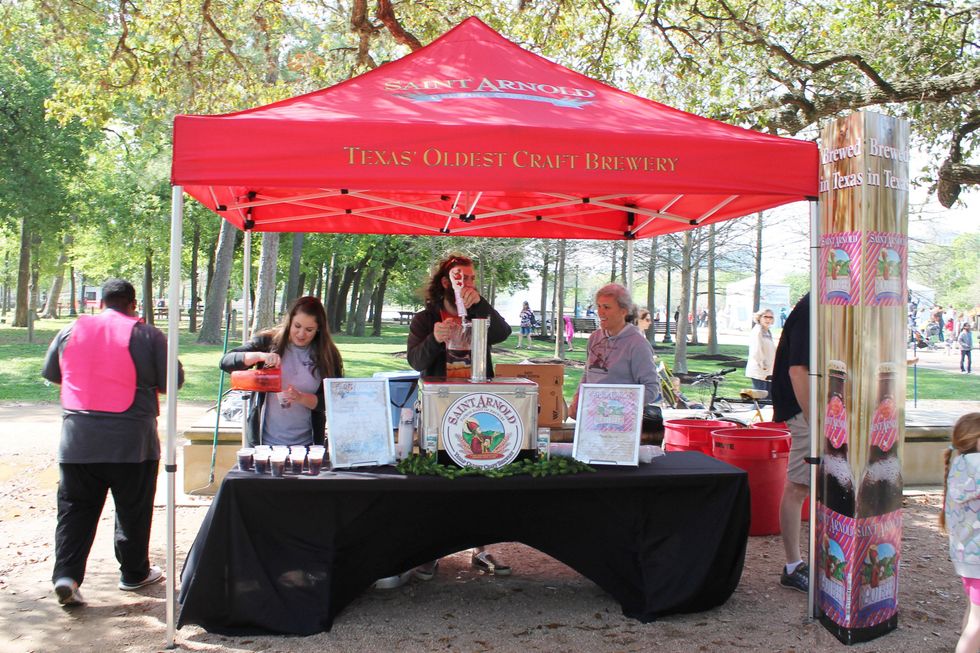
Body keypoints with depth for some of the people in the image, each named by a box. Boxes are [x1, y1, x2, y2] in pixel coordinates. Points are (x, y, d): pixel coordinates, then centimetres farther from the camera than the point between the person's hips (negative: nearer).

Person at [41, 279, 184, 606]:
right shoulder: (147, 336, -5)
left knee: (75, 507, 10)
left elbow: (50, 373, 18)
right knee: (133, 509, 11)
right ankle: (134, 573, 22)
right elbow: (173, 380, -3)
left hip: (77, 439, 3)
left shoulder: (71, 331, 6)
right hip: (131, 441, -2)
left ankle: (66, 574, -1)